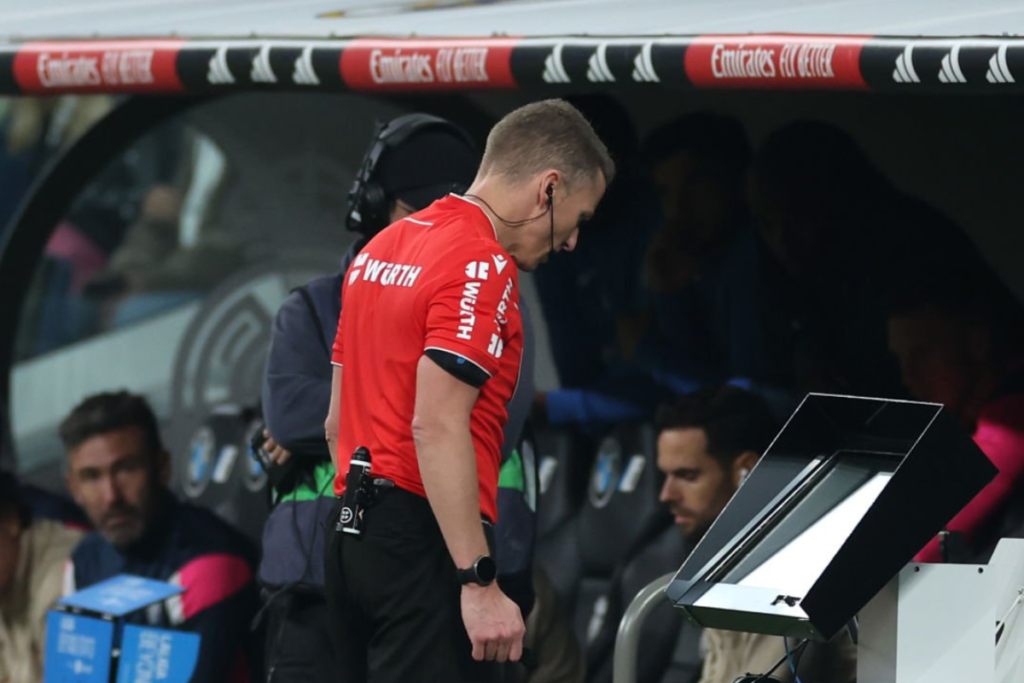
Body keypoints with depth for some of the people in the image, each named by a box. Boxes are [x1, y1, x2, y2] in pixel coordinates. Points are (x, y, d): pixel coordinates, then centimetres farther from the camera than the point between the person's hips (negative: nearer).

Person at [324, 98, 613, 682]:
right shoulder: (481, 265, -13)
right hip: (426, 542, -10)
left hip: (353, 534, 10)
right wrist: (480, 584, -23)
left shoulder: (381, 251, 17)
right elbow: (437, 427, -22)